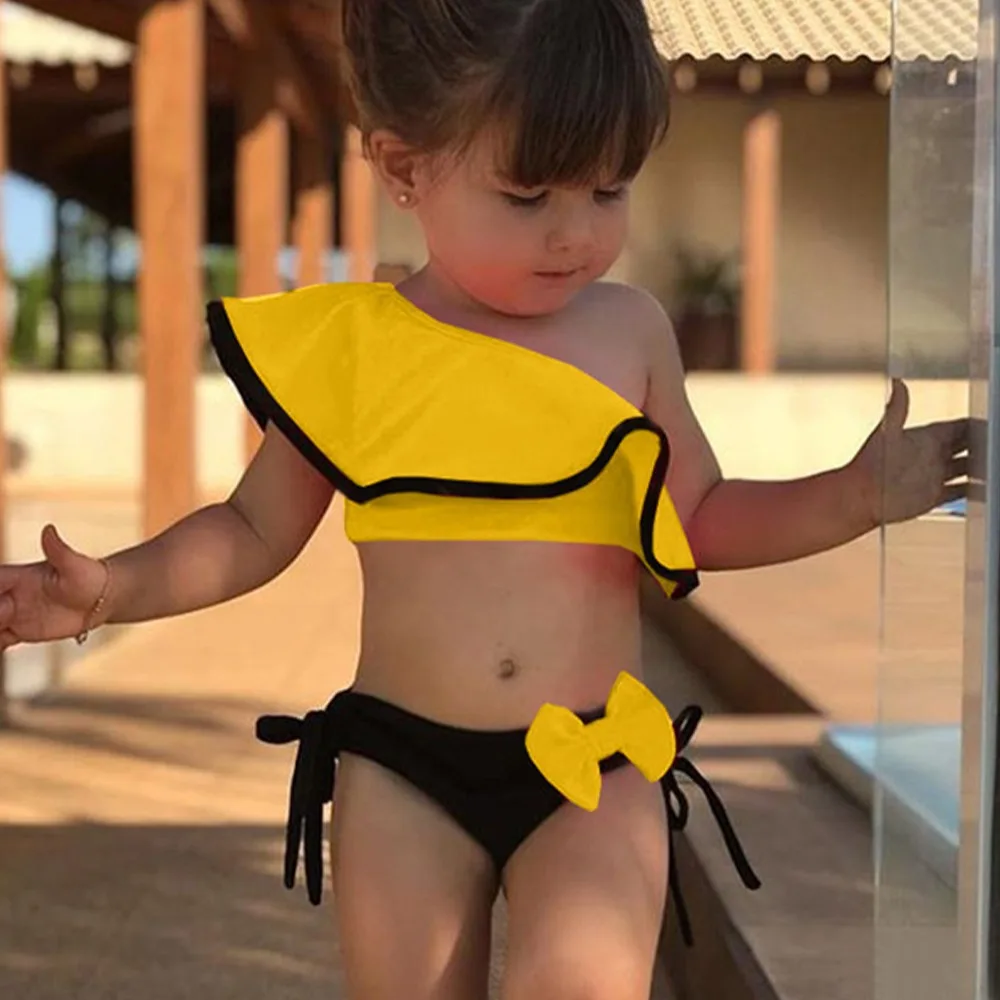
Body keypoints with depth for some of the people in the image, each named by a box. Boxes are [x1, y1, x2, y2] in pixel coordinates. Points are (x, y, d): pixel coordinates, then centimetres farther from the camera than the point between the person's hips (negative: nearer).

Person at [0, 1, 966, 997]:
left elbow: (701, 519, 14)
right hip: (403, 771, 0)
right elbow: (253, 531, 10)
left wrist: (856, 496, 1)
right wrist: (111, 587, -4)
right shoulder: (343, 345, -2)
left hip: (596, 766, 0)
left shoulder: (630, 330, 2)